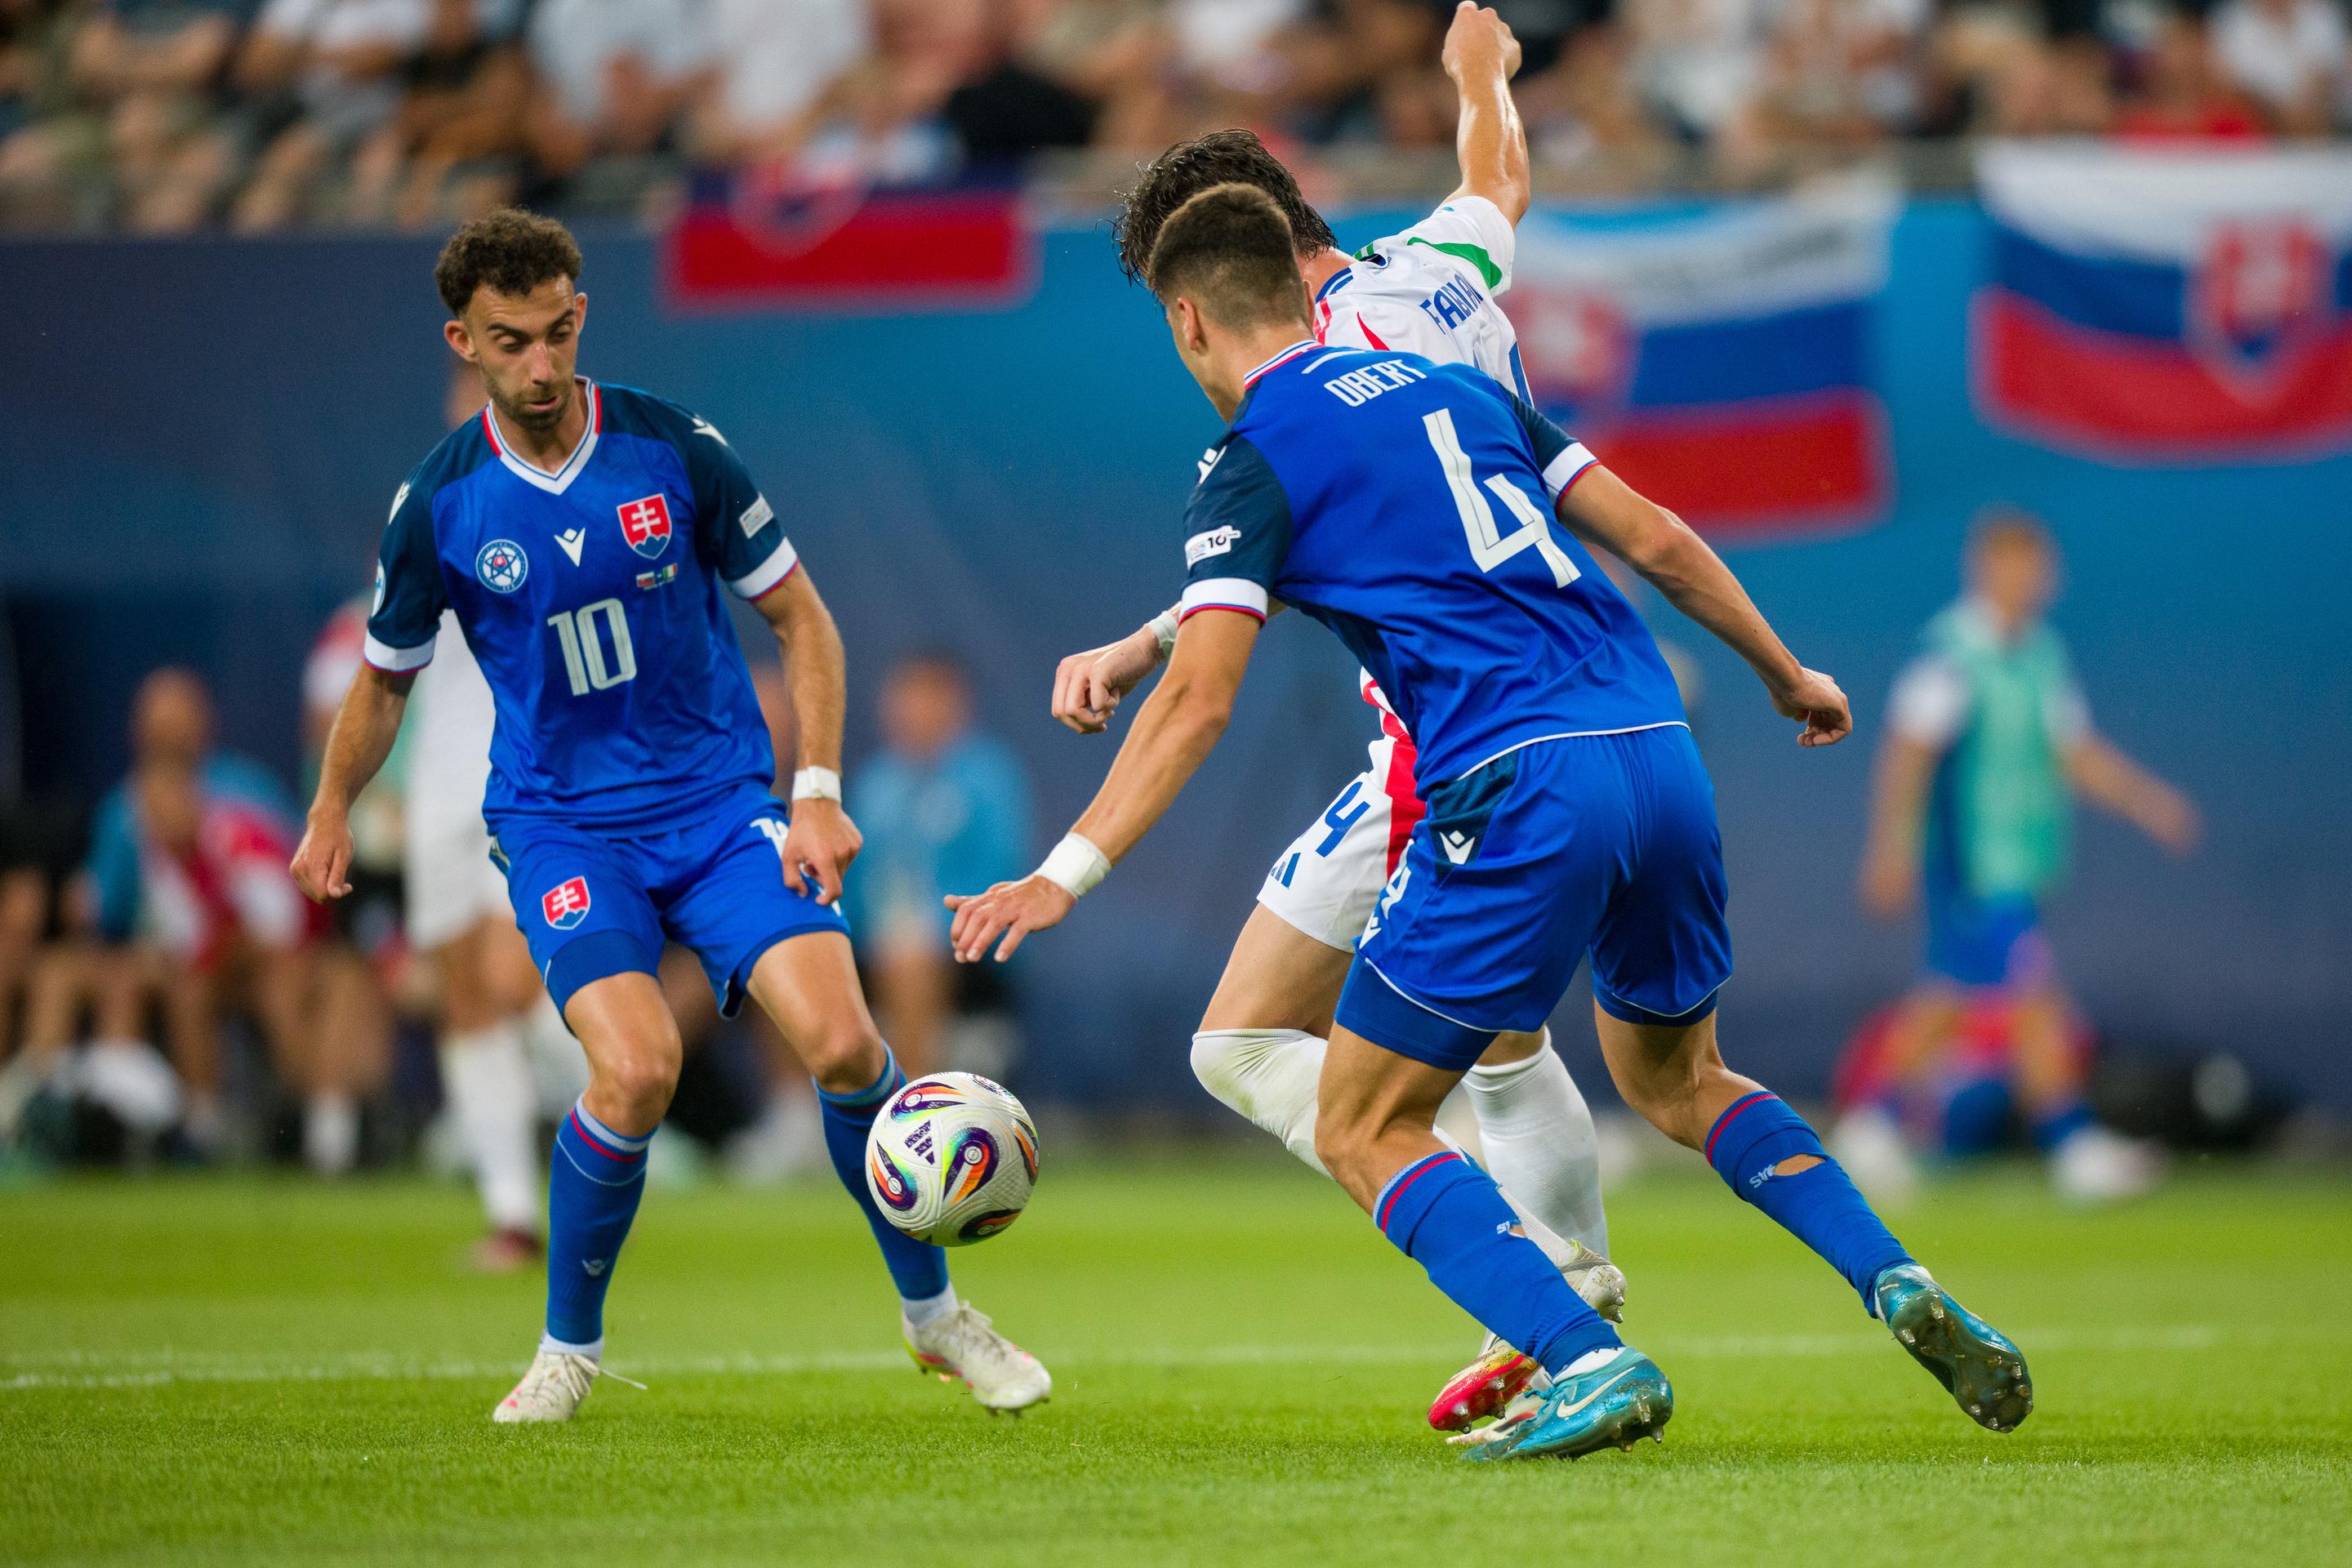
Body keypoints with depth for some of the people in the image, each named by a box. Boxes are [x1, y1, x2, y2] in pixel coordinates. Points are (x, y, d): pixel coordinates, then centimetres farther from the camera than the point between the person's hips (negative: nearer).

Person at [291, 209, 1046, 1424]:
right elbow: (385, 677, 15)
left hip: (721, 800, 1)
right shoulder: (438, 505, -4)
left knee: (841, 1041, -18)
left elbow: (799, 617, 3)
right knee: (637, 1067, -25)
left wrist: (820, 791, -5)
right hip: (560, 822, -1)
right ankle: (569, 1347, -2)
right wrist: (331, 814, 10)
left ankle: (933, 1312, 6)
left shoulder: (675, 449, -6)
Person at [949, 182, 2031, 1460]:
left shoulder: (1252, 467, 3)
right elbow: (1655, 540, 19)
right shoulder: (1456, 390, 21)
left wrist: (1064, 877, -11)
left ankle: (1588, 1362, -13)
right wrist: (1786, 676, 32)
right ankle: (1899, 1286, 8)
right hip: (1660, 755, 7)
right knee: (1674, 1077, 29)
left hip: (1519, 790, -7)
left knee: (1363, 1128, 5)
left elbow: (1198, 698, -8)